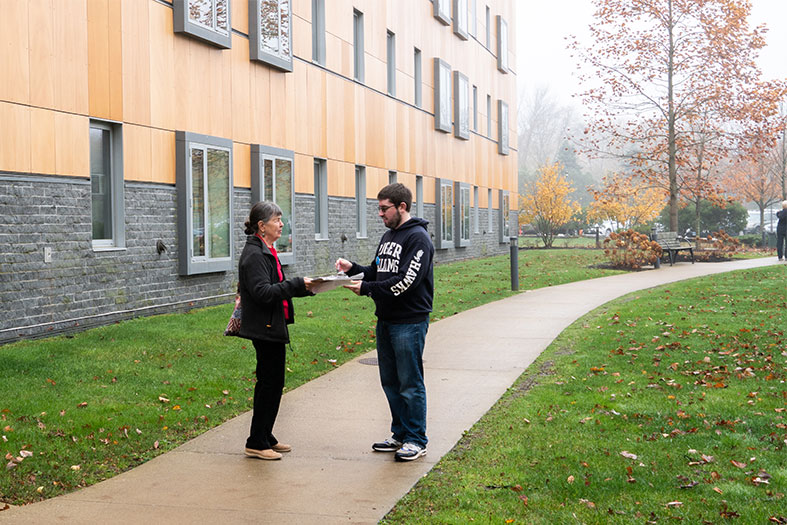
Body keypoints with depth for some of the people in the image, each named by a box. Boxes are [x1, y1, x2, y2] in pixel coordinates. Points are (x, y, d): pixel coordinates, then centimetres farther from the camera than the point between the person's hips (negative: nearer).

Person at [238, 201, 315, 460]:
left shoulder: (266, 251, 15)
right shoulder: (254, 255, -16)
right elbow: (263, 292, -25)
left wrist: (304, 286, 8)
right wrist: (297, 285, -23)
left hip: (272, 327, 10)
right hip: (265, 329, -10)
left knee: (270, 382, 14)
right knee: (271, 383, -5)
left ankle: (265, 438, 23)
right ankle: (256, 443, 4)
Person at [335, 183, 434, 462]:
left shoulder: (417, 238, -14)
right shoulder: (388, 236, 15)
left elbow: (406, 281, -22)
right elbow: (378, 271, 21)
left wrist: (366, 288, -19)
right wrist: (353, 268, 3)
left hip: (409, 322, -9)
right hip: (385, 320, 9)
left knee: (410, 384, -2)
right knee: (390, 381, 14)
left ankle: (417, 440, 8)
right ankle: (400, 435, 25)